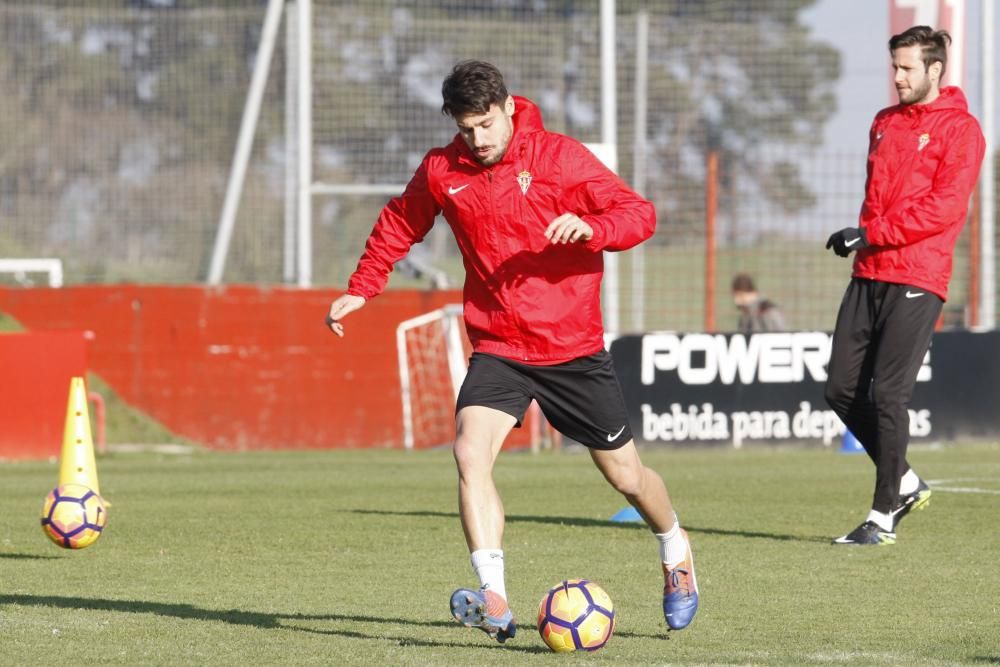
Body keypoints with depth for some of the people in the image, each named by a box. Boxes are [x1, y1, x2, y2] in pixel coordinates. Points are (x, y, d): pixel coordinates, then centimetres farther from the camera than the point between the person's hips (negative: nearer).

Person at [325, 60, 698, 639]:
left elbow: (640, 213, -12)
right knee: (471, 452, -25)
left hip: (574, 347, -2)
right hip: (497, 348, 2)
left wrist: (590, 227, -31)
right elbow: (399, 225, 19)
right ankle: (495, 602, -32)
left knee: (625, 475, 10)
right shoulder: (441, 171, 0)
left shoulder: (560, 157, -9)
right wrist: (361, 289, 13)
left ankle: (676, 551, 42)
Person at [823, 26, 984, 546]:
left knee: (887, 394, -11)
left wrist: (873, 233, -17)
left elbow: (945, 207, -14)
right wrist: (863, 240, 7)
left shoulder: (960, 129, -5)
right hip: (869, 275, 7)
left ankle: (883, 517, -3)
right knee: (841, 388, 3)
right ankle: (905, 483, 20)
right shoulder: (885, 124, 17)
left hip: (917, 280, -7)